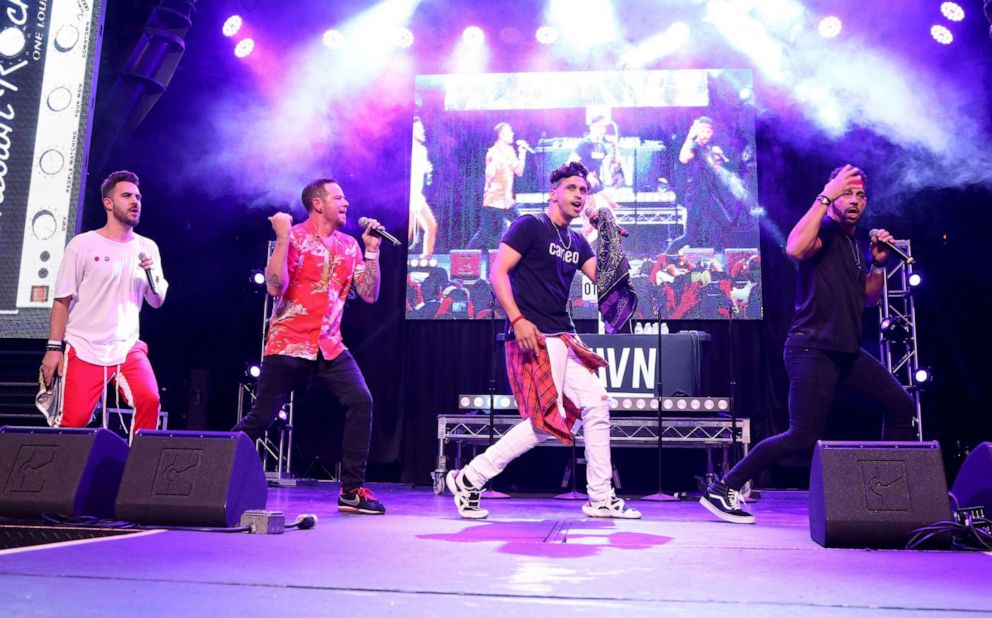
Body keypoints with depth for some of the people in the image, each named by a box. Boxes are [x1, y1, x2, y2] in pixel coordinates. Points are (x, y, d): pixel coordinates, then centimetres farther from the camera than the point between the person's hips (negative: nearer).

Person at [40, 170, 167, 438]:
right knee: (74, 420, -6)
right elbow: (62, 300, -1)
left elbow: (158, 302, 10)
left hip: (128, 348, 3)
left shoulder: (148, 247, 9)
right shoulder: (83, 244, -1)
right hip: (83, 349, -2)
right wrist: (54, 347, -6)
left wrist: (153, 274, -9)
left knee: (149, 400, -19)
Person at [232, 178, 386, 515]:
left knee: (361, 402, -13)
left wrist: (372, 250, 1)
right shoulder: (294, 237, -5)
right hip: (288, 345, -4)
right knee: (260, 417, 0)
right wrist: (282, 238, -19)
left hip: (330, 347, 4)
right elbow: (275, 287, -16)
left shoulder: (349, 245, 11)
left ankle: (352, 490, -5)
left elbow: (369, 294, 8)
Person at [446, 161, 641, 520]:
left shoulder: (577, 242, 18)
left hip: (564, 339, 8)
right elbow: (497, 272, -12)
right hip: (534, 337, -8)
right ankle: (469, 479, 1)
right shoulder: (530, 226, -4)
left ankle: (601, 499, 14)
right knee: (546, 420, -10)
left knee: (596, 407, 4)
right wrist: (517, 319, -22)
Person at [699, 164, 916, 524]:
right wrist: (824, 196, -25)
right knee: (803, 437, -14)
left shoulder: (854, 244, 19)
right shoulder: (823, 232, -7)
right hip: (813, 350, -9)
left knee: (901, 407, 11)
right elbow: (795, 249, -32)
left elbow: (869, 299, 26)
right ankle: (722, 491, -9)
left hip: (847, 352, 9)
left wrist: (879, 263, 9)